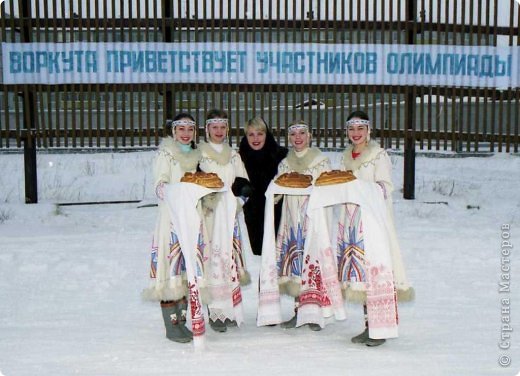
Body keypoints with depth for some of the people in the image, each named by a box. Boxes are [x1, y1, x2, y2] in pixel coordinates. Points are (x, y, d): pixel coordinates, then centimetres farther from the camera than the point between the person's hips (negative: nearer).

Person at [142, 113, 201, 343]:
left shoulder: (195, 155, 17)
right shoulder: (165, 154, -1)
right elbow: (160, 186, -9)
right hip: (171, 218, -6)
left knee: (186, 271, 8)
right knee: (170, 269, -7)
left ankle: (181, 321, 15)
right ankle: (171, 326, -2)